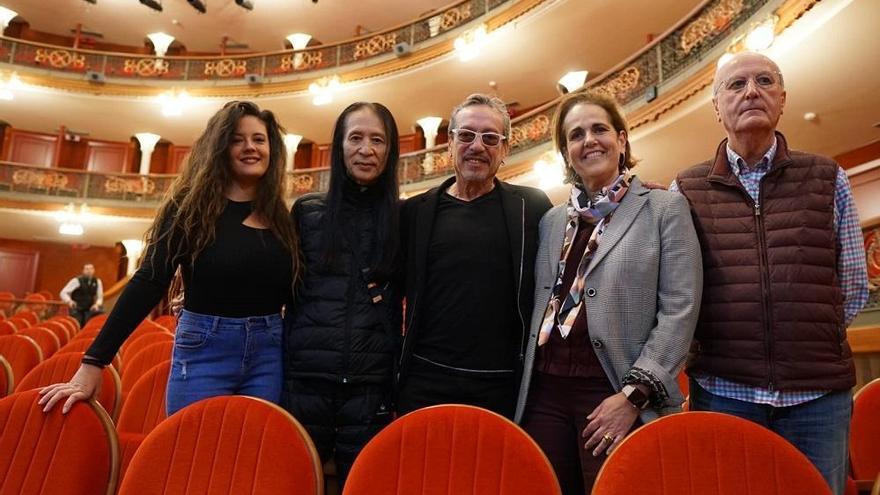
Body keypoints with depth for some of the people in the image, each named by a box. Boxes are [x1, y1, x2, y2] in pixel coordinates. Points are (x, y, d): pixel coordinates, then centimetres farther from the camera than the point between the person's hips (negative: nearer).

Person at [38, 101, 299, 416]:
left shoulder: (280, 217, 6)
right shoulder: (190, 208, -4)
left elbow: (291, 294, 10)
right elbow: (148, 282, -9)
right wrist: (93, 363, -14)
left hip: (270, 354, 3)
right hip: (203, 351, -3)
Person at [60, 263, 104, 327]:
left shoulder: (97, 282, 2)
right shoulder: (76, 281, -12)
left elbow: (100, 296, 9)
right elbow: (63, 293, -13)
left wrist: (97, 304, -13)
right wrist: (69, 301, -33)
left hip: (89, 310, 4)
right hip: (76, 310, -4)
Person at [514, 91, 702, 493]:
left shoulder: (665, 209, 2)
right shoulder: (552, 220, 14)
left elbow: (679, 310, -6)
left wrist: (633, 394, -13)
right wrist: (526, 385, 9)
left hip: (615, 392, -4)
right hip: (546, 390, 4)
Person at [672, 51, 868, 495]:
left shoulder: (829, 180, 7)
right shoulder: (685, 191, 3)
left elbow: (854, 289, 11)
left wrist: (806, 342, 6)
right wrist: (731, 343, 3)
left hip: (819, 392, 1)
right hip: (722, 392, -1)